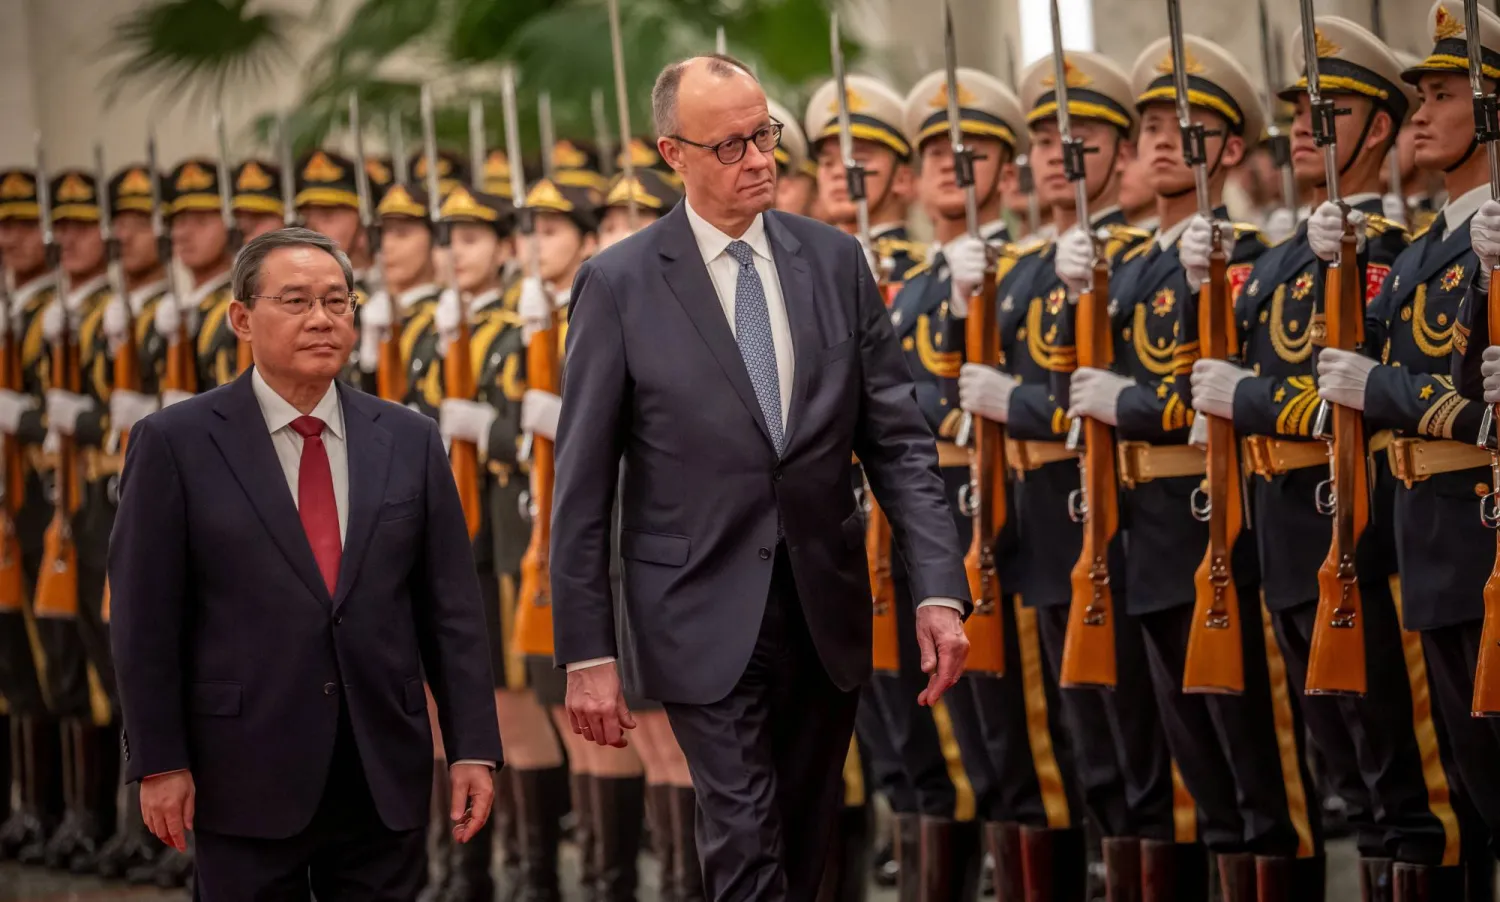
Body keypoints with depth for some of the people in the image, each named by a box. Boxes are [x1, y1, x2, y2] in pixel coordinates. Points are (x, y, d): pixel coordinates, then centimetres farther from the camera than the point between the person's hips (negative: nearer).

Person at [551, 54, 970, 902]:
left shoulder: (836, 261, 4)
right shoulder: (620, 284, -6)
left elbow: (899, 439, 4)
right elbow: (583, 483, -4)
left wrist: (940, 588, -7)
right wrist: (587, 649, -6)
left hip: (828, 607, 4)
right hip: (707, 616, -3)